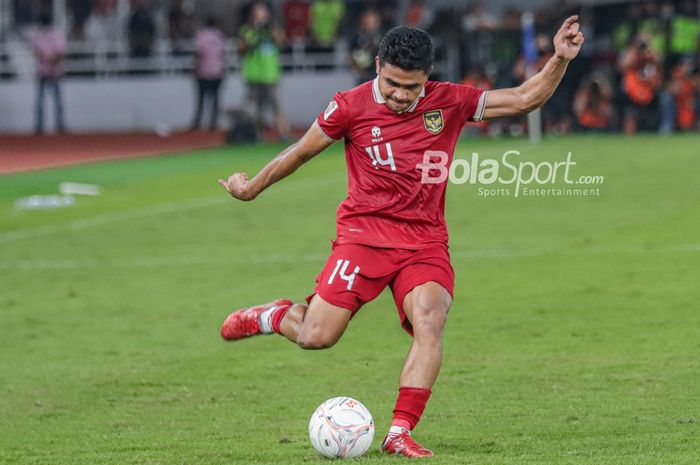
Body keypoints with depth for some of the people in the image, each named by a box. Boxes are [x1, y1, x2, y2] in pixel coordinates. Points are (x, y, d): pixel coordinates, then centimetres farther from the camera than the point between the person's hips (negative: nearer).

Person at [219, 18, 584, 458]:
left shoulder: (449, 102, -1)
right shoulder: (351, 107, -6)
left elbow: (524, 99, -1)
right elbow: (302, 151, 9)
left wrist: (559, 60, -16)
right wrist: (254, 187, 21)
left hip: (425, 241, 1)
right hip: (364, 232, -1)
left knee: (429, 323, -24)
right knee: (316, 337, -8)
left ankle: (400, 433, -21)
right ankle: (273, 316, 27)